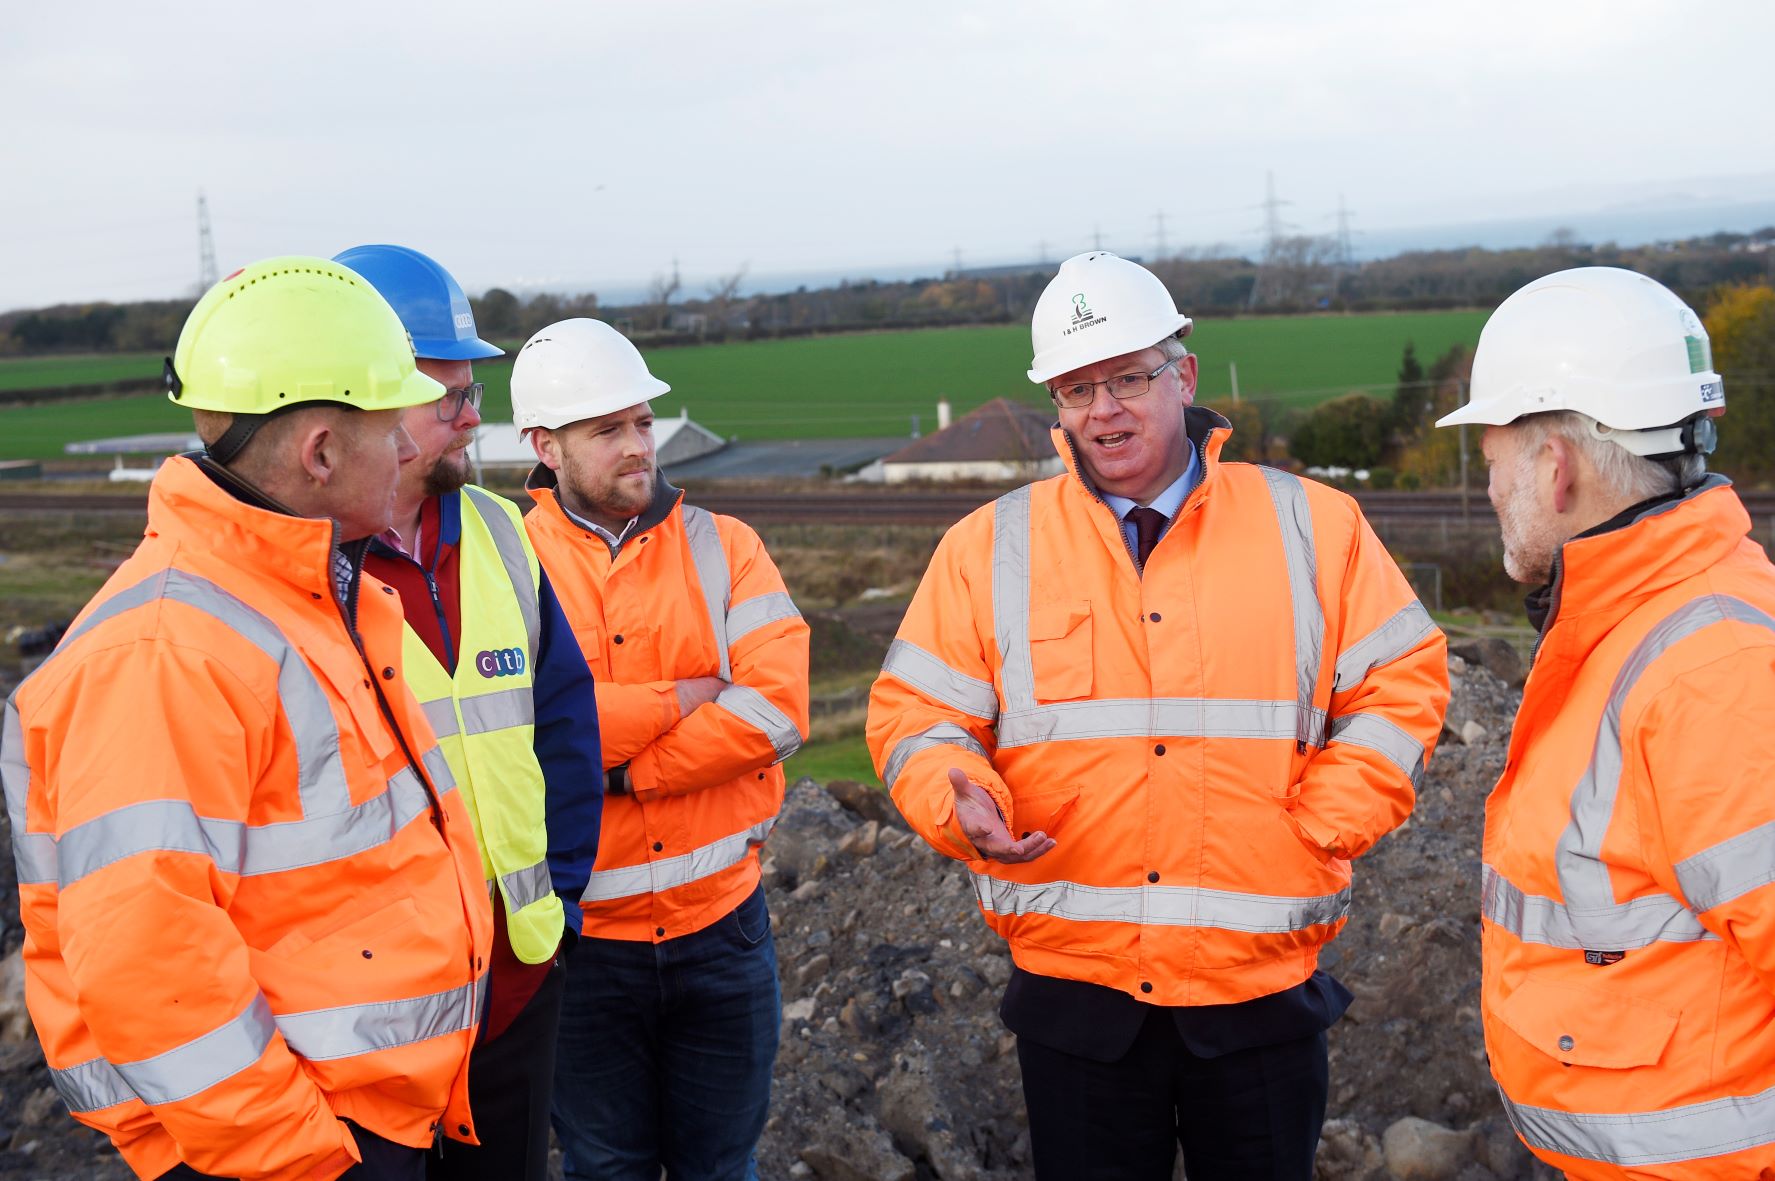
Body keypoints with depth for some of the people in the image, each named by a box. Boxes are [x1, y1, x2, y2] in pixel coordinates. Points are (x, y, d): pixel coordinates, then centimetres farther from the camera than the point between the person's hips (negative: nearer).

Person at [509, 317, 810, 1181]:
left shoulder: (723, 547, 0)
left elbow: (778, 709, -13)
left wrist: (622, 774, -17)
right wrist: (686, 697, -15)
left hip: (720, 918, 2)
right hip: (584, 933, -1)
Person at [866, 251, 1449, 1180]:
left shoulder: (1313, 528, 2)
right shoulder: (989, 547, 3)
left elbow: (1402, 679, 6)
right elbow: (917, 716, 4)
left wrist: (1324, 825, -4)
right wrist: (963, 801, -16)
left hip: (1260, 990, 0)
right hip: (1073, 989, 0)